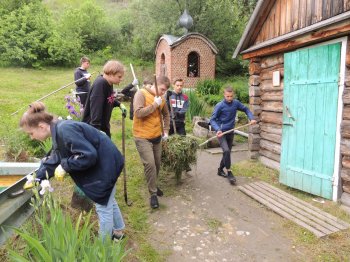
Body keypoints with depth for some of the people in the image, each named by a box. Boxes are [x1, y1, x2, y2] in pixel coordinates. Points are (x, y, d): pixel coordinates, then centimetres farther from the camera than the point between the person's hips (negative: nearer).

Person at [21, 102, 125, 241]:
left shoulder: (65, 130, -26)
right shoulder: (59, 131, 8)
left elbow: (89, 155, -30)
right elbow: (54, 159, 19)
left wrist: (65, 166, -18)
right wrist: (36, 178, 24)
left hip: (106, 166, -10)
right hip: (104, 165, 10)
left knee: (103, 208, 9)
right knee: (108, 201, 27)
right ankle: (118, 231, 48)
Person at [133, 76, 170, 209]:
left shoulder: (162, 98, 6)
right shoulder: (141, 94, -12)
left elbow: (166, 115, 20)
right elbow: (138, 113, -25)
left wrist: (166, 130, 13)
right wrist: (154, 104, -22)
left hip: (157, 136, 7)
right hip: (142, 137, -6)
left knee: (157, 163, 14)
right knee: (150, 164, -13)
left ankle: (153, 186, 36)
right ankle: (153, 193, 2)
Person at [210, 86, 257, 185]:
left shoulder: (236, 103, -2)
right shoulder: (219, 106, -14)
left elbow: (246, 109, 12)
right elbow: (212, 119, -13)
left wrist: (251, 118, -4)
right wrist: (218, 129, -28)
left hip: (230, 132, 5)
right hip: (221, 132, -5)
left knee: (228, 152, 14)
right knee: (226, 151, -20)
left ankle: (220, 170, 34)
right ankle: (229, 172, -5)